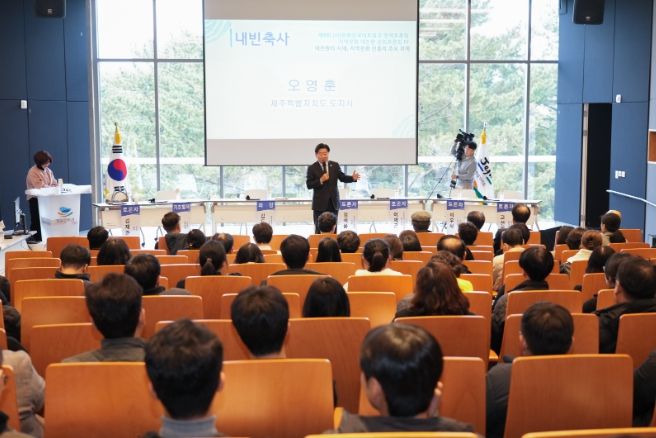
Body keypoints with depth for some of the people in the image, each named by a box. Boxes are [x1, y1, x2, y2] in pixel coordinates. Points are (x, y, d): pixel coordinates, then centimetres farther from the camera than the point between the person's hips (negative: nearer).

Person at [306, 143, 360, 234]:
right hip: (320, 203, -3)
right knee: (319, 229, 2)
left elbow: (342, 177, 3)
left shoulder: (335, 165, 7)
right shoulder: (312, 168, -2)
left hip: (333, 202, 3)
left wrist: (353, 178, -15)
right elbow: (309, 185, -8)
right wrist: (321, 180, -21)